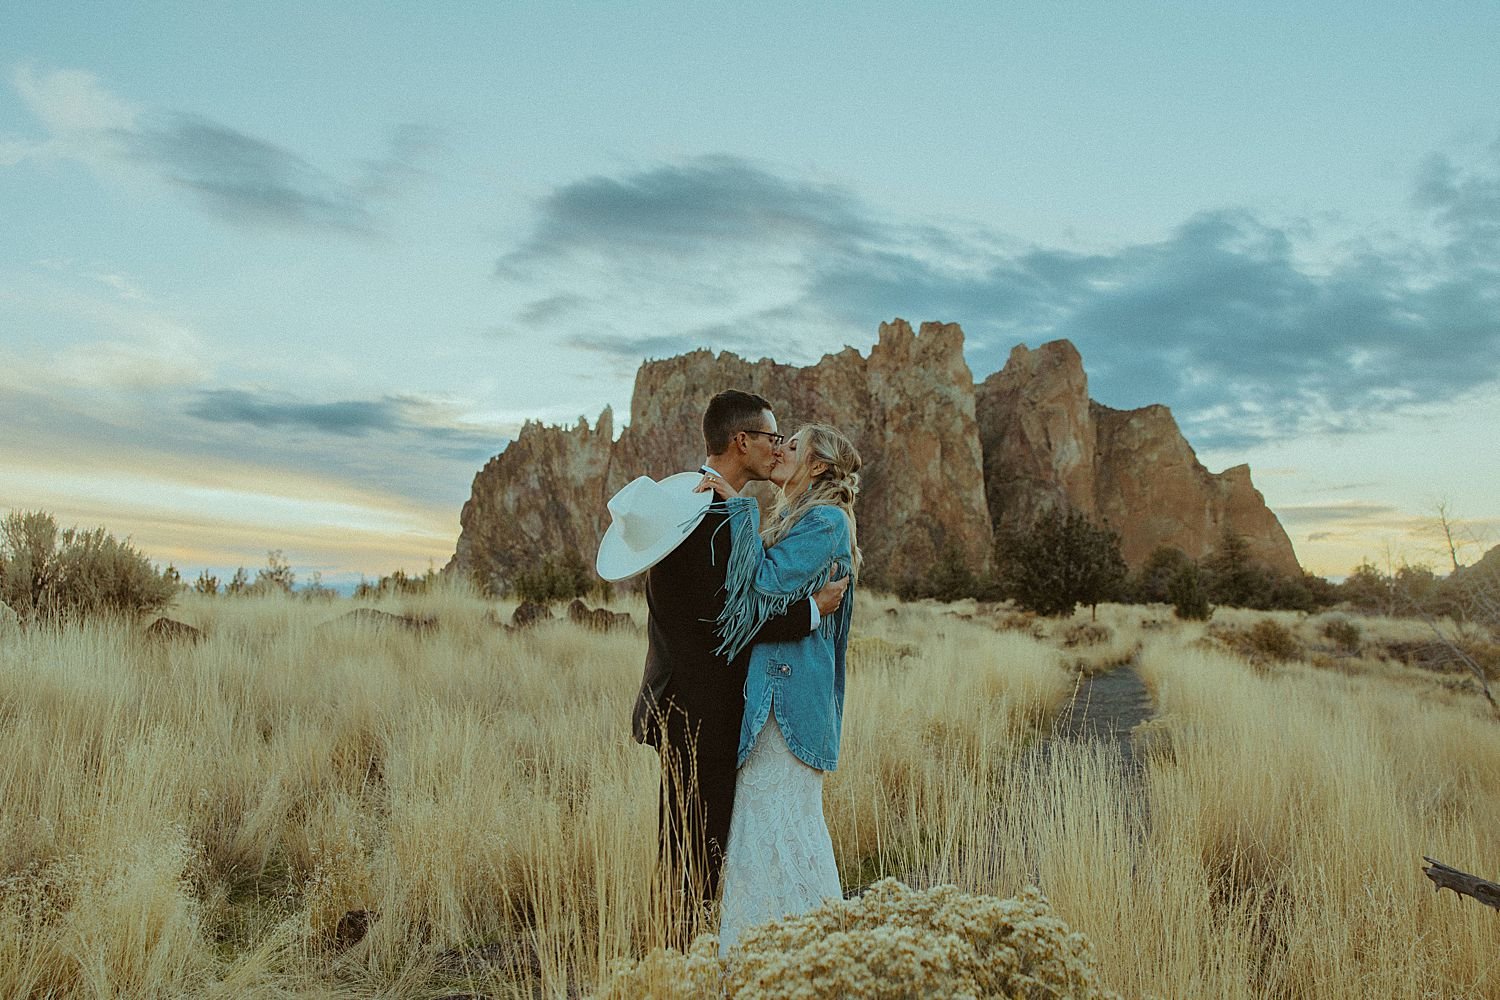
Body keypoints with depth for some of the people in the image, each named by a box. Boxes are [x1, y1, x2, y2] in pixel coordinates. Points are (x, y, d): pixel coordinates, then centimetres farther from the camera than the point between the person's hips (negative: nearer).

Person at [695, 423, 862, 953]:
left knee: (776, 816, -4)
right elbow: (754, 580, 13)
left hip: (786, 689, -10)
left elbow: (767, 581, -20)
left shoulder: (825, 521, -11)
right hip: (768, 686, 10)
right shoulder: (792, 519, 19)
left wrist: (740, 507, -15)